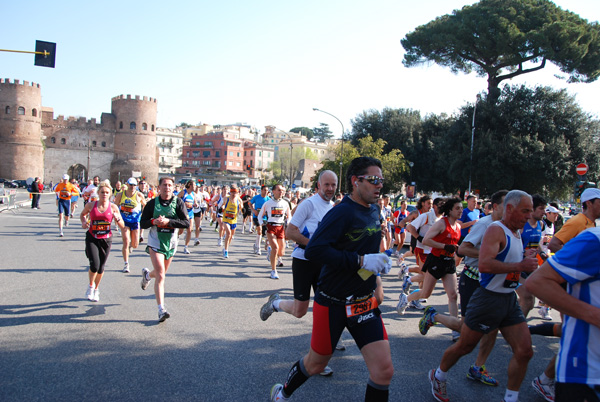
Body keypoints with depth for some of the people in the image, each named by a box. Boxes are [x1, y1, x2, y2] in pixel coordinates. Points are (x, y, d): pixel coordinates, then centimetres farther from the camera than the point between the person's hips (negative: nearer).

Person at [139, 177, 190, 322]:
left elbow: (186, 223, -12)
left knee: (161, 273, 20)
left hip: (171, 241, 2)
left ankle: (147, 274, 55)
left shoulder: (178, 202, -4)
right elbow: (142, 223, 1)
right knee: (160, 275, -13)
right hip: (155, 241, -2)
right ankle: (161, 309, -11)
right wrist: (154, 221, -19)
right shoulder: (152, 203, -2)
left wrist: (168, 221, -24)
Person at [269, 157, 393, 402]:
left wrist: (378, 261, 4)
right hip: (333, 303, -6)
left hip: (364, 303, 6)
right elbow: (313, 251, -31)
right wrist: (360, 260, -29)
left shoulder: (373, 211, 5)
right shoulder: (343, 212, -20)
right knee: (315, 365, 14)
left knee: (384, 370, -1)